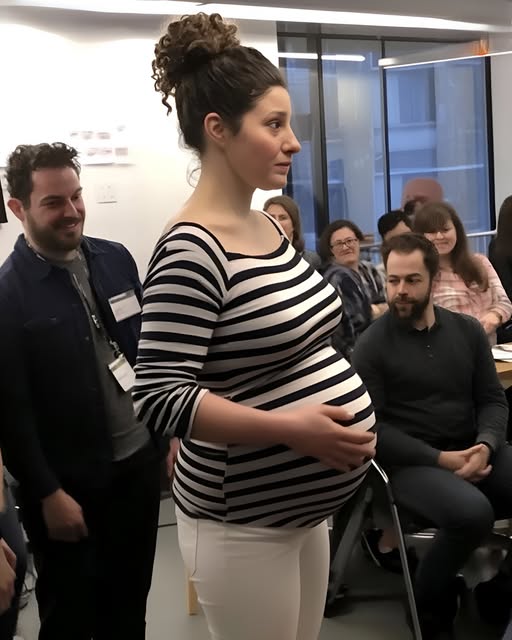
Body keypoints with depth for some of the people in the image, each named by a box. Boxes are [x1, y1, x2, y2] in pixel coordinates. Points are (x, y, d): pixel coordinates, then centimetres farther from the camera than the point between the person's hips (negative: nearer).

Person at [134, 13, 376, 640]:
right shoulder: (190, 251, -22)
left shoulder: (267, 225, 5)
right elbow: (159, 396, -26)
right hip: (241, 523, -8)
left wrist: (340, 404, 6)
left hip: (302, 507, 8)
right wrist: (292, 428, -29)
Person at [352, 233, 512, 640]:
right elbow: (372, 425, -8)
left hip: (473, 452, 5)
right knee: (472, 513, -32)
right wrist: (441, 459, -15)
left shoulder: (468, 330, 9)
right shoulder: (373, 344, -4)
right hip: (411, 463, -4)